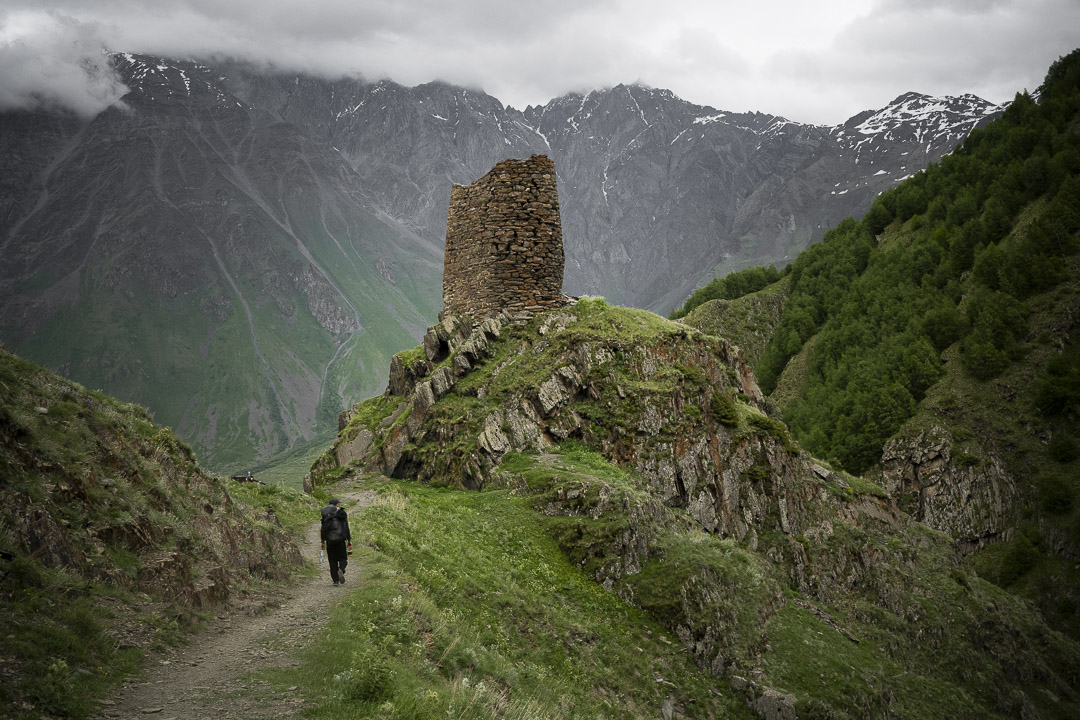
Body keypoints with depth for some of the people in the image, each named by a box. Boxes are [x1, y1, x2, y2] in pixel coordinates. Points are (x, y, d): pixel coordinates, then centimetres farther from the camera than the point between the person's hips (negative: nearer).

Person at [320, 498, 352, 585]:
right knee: (343, 559, 9)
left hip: (330, 541, 1)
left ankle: (335, 580, 4)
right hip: (340, 539, -1)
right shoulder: (342, 513, 1)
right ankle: (341, 570, -22)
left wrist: (323, 542, 8)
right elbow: (346, 528, -2)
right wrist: (349, 541, 2)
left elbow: (323, 529, 2)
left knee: (332, 561, 9)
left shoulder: (325, 514, 4)